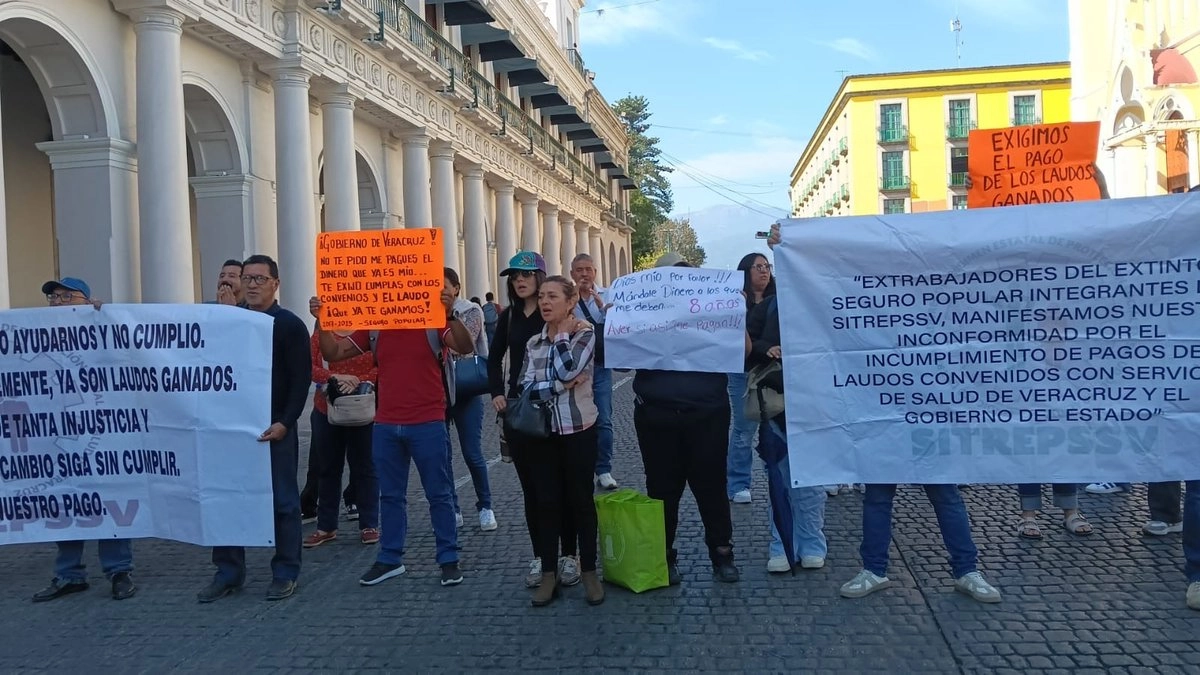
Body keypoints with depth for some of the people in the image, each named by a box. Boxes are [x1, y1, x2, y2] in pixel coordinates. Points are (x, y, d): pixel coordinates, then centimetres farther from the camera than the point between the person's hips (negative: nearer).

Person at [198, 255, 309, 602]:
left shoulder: (290, 325, -2)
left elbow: (301, 379, -8)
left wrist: (284, 423, -16)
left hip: (275, 427, -4)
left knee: (282, 500, 2)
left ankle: (285, 574, 12)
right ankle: (228, 572, 18)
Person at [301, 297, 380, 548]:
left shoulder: (371, 329, -4)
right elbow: (309, 365, -4)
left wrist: (359, 382, -24)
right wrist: (334, 377, -20)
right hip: (326, 408, 4)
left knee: (364, 466, 4)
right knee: (327, 468, 11)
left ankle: (369, 525, 14)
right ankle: (326, 526, 21)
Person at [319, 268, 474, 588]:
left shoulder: (433, 321, -4)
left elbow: (465, 347, -20)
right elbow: (333, 353, 8)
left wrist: (450, 313, -35)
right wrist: (321, 321, -8)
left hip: (428, 424, -4)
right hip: (386, 425, 5)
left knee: (439, 494, 4)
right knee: (390, 495, 13)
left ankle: (449, 560, 13)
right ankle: (390, 559, 24)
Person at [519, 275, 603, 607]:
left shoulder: (585, 333, -4)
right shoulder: (533, 343, 7)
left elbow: (567, 369, -21)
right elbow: (526, 388, -5)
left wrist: (563, 332, -10)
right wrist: (561, 385, -16)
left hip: (578, 429, -3)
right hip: (542, 430, 3)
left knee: (581, 500, 5)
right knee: (547, 501, 6)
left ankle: (589, 571, 18)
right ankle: (549, 574, 16)